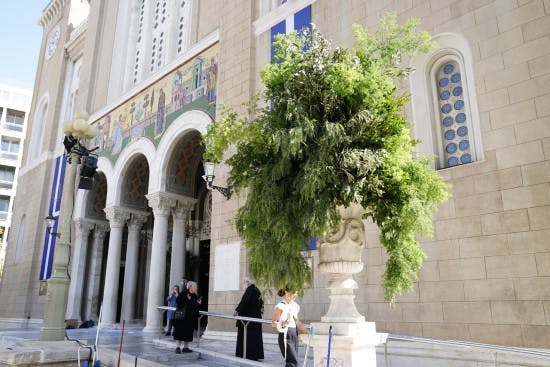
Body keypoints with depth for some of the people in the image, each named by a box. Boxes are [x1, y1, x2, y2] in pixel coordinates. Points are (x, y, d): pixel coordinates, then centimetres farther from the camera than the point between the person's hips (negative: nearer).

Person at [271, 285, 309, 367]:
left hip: (294, 335, 8)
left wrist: (307, 331, 15)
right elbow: (273, 323, -10)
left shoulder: (294, 305, 10)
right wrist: (282, 324, -28)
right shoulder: (280, 306, -12)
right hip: (285, 336, -7)